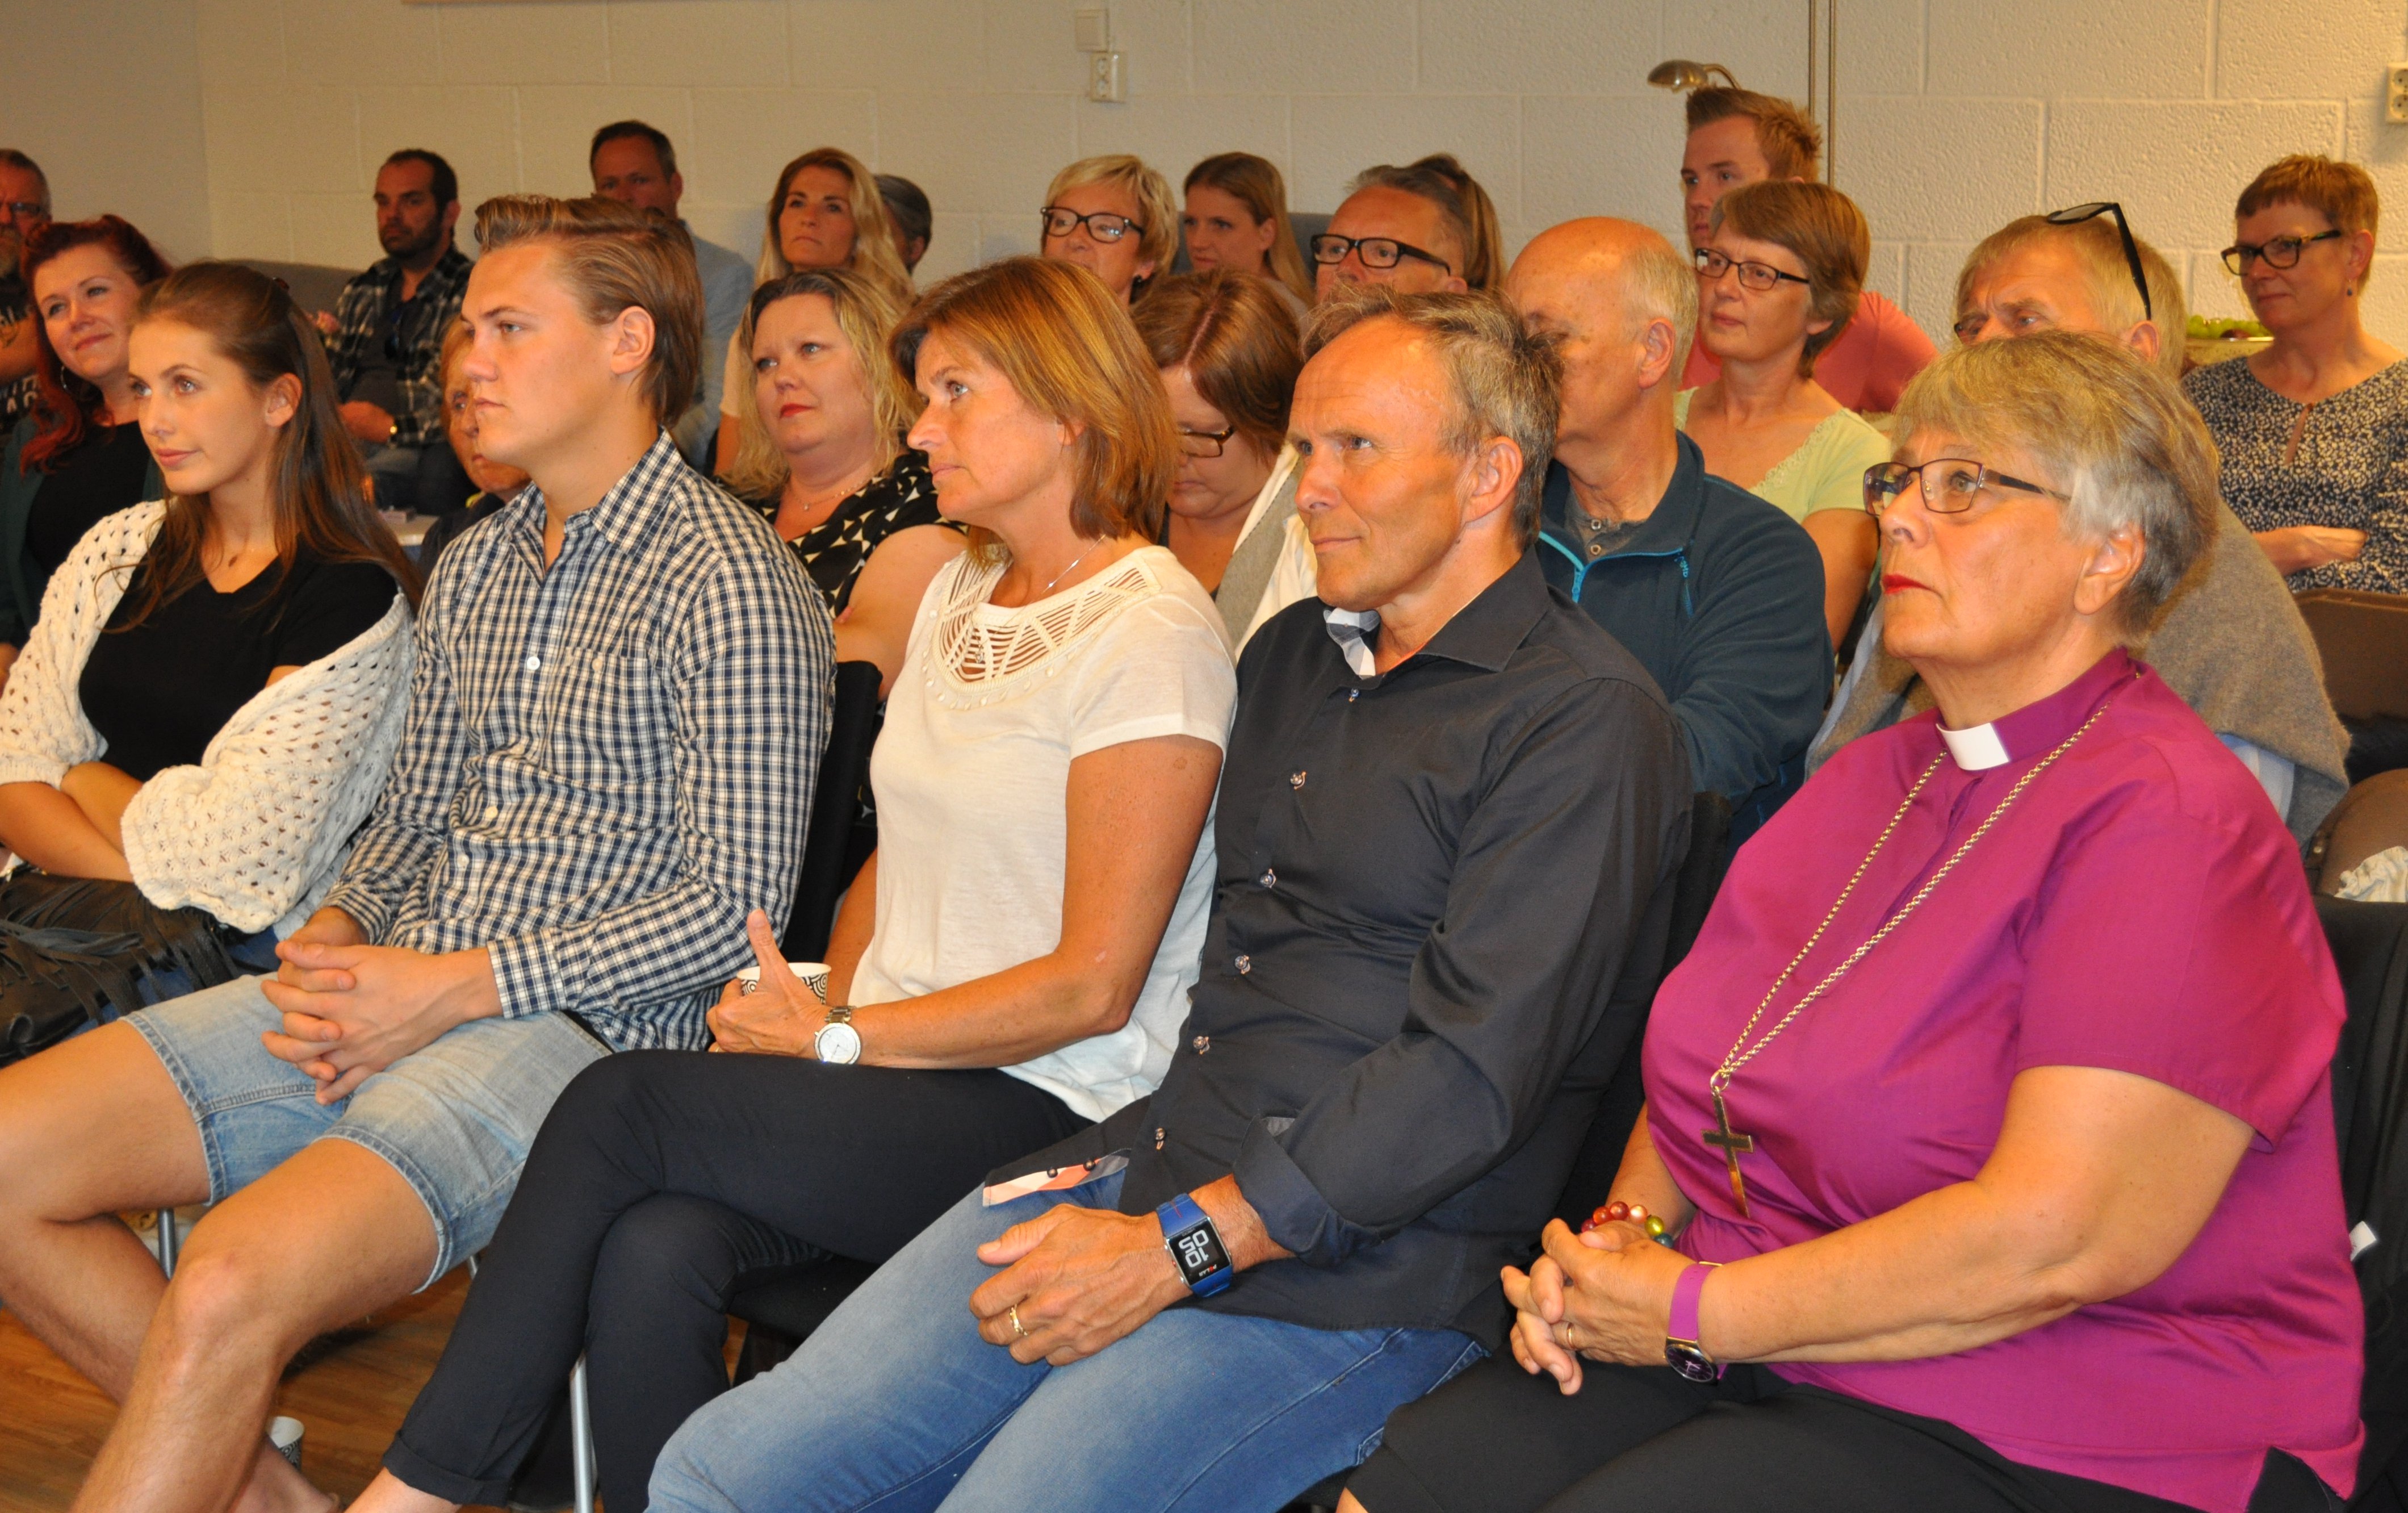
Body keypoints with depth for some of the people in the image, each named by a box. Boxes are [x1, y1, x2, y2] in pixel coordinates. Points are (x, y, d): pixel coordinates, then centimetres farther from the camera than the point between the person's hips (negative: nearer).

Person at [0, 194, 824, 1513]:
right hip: (390, 992, 9)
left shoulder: (727, 582, -9)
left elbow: (733, 903, -13)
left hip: (578, 1027, -8)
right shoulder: (473, 570, 19)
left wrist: (457, 986, -15)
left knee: (231, 1287, -30)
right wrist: (332, 938, 2)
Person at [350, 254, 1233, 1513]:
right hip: (892, 1084, 7)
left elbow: (1093, 984, -13)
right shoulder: (961, 593, 17)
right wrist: (823, 1008, 2)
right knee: (653, 1256, -24)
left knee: (623, 1104, -23)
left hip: (1045, 1115, -6)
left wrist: (840, 1040, -10)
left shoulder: (1151, 636, -10)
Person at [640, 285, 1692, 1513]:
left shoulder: (1586, 720, -8)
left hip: (1352, 1271, -7)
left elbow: (1476, 1069, -16)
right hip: (1135, 1171, 7)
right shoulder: (1291, 654, 20)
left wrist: (1179, 1248, -17)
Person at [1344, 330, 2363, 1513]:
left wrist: (1694, 1313, -17)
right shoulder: (1870, 779, 16)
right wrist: (1629, 1229, -2)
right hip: (1750, 1350, 7)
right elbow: (1706, 1078, 21)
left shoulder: (2168, 818, -13)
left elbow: (2061, 1236, -23)